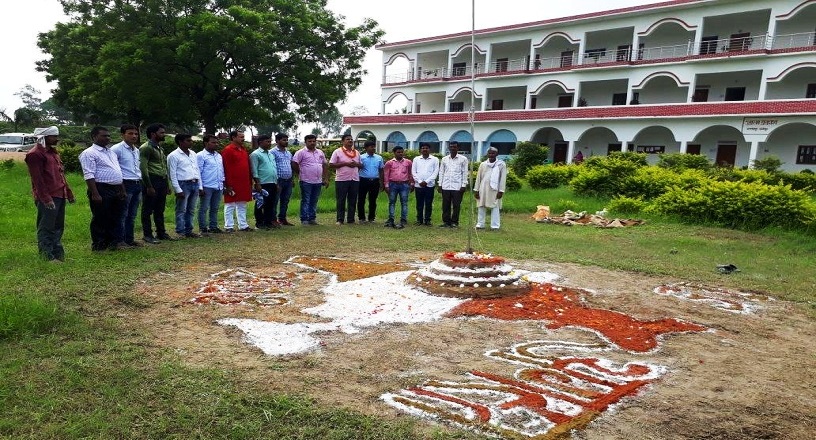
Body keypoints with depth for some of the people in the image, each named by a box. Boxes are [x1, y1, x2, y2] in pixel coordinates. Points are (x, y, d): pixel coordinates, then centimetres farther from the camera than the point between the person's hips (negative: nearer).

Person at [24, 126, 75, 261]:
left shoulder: (53, 152, 19)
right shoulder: (35, 154, -10)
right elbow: (37, 179, -16)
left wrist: (68, 192, 19)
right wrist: (46, 198, -21)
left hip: (60, 195, 9)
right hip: (48, 198, -9)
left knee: (58, 227, 14)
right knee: (46, 228, -3)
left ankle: (58, 254, 21)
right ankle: (47, 257, 1)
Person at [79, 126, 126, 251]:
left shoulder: (112, 153, 19)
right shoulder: (89, 153, -7)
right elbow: (89, 175, -15)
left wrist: (123, 190, 17)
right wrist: (95, 194, -22)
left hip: (116, 190, 8)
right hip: (102, 189, -8)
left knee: (115, 218, 12)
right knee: (100, 219, -1)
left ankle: (111, 242, 22)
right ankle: (98, 245, 8)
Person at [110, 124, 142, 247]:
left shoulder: (137, 150, 16)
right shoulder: (117, 149, -9)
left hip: (138, 184, 8)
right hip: (126, 185, -8)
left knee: (132, 215, 13)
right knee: (122, 215, -2)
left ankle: (130, 239, 21)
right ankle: (119, 240, 5)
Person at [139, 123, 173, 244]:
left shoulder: (159, 148, 19)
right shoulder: (146, 147, -9)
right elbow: (143, 168, -16)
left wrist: (167, 185, 17)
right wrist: (149, 186, -19)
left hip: (162, 181, 8)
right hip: (152, 181, -8)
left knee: (160, 210, 14)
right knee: (148, 210, 0)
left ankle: (161, 232, 21)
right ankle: (147, 235, 6)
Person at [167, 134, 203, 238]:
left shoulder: (193, 154, 15)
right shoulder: (173, 156, -5)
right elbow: (172, 174, -9)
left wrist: (200, 187, 13)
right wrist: (178, 190, -15)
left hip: (195, 184, 7)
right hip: (183, 184, -7)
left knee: (191, 210, 11)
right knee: (181, 210, -4)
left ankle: (189, 231, 18)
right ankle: (181, 233, 0)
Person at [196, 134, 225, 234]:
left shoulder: (219, 156, 17)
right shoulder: (201, 155, -5)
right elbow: (198, 172, -8)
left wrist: (223, 184, 17)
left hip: (218, 187, 7)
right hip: (207, 187, -7)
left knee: (215, 209, 12)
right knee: (203, 209, -2)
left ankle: (213, 227, 19)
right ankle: (203, 228, 3)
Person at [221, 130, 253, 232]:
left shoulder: (244, 150, 14)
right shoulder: (227, 150, -9)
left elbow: (248, 167, 18)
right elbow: (226, 169, -14)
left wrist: (250, 182, 14)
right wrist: (228, 185, -17)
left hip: (244, 184, 8)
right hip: (233, 185, -8)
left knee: (242, 206, 12)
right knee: (230, 206, 2)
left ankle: (243, 225, 18)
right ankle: (229, 226, 7)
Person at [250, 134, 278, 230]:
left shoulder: (271, 154, 18)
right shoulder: (255, 154, -6)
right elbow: (254, 171, -11)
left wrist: (276, 183, 18)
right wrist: (257, 183, -16)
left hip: (272, 183, 8)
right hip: (263, 184, -8)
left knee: (270, 204, 11)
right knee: (260, 204, -1)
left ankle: (269, 222, 18)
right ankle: (259, 223, 6)